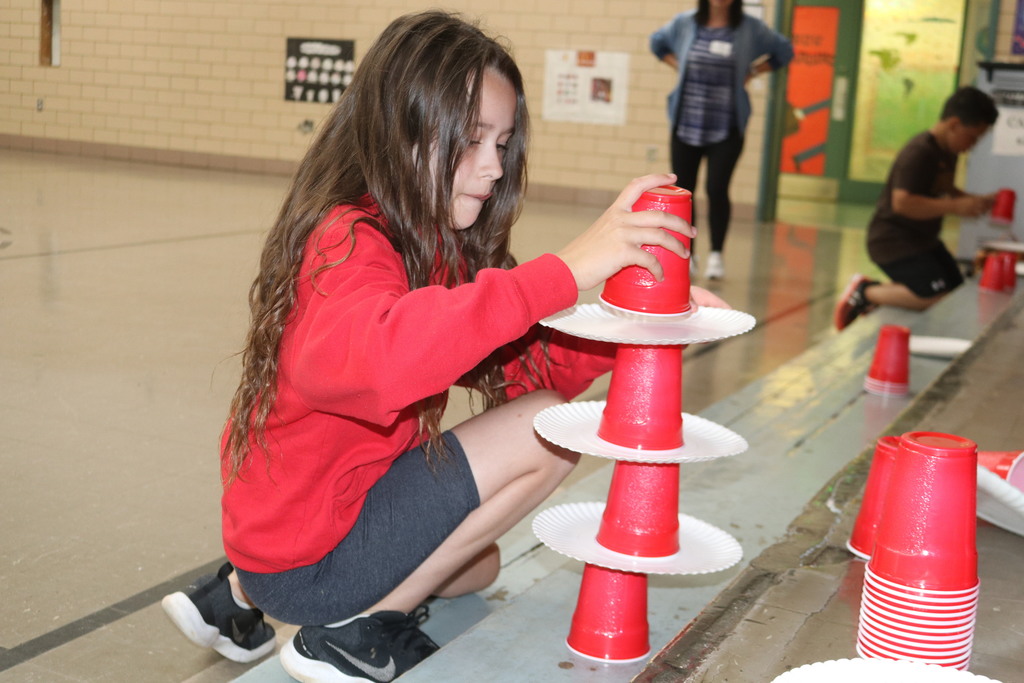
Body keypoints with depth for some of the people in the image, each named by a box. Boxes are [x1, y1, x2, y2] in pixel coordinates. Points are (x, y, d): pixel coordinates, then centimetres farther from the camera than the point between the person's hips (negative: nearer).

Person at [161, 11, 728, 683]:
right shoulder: (350, 244, -23)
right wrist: (563, 272, -49)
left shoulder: (433, 248, 7)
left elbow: (524, 367, 3)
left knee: (479, 566, 34)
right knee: (544, 428, -15)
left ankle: (241, 594, 23)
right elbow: (381, 356, -46)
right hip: (303, 565, -9)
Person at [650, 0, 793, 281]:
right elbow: (657, 42, 22)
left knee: (717, 189, -10)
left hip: (726, 128, -2)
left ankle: (716, 254, 6)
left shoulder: (751, 29, 0)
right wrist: (680, 68, 8)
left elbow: (784, 52, 13)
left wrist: (751, 73, 3)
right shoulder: (684, 23, 4)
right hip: (685, 124, 2)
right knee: (683, 190, 5)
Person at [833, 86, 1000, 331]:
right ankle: (864, 293, -7)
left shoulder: (948, 153, 9)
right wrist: (956, 207, -28)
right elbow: (902, 202, -31)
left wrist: (975, 201, 8)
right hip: (894, 239, -11)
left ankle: (872, 297, 16)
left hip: (922, 238, 11)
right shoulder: (920, 153, -21)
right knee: (937, 297, -22)